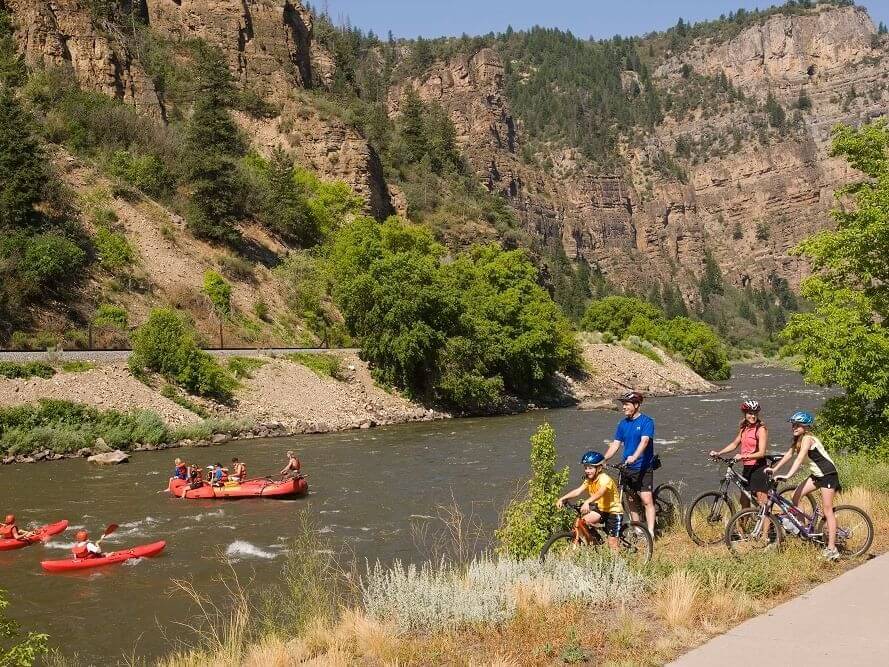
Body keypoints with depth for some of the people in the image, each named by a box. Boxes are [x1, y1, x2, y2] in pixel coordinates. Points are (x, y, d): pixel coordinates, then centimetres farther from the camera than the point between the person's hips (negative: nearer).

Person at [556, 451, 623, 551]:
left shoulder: (605, 479, -25)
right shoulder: (588, 480, -1)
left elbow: (599, 493, -44)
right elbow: (578, 491, -14)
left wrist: (587, 502, -61)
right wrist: (562, 498, -28)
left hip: (613, 511, -7)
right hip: (600, 509, 7)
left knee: (612, 543, -6)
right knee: (583, 521, -16)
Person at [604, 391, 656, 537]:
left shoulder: (646, 421, -8)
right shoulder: (623, 423, 9)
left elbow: (644, 441, -23)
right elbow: (615, 444, 9)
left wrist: (634, 457, -39)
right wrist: (603, 459, -4)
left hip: (643, 468, -6)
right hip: (627, 468, 6)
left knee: (647, 500, -12)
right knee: (632, 501, 11)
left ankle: (650, 532, -12)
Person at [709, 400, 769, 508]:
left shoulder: (761, 429, -13)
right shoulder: (744, 428, 10)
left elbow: (761, 453, -19)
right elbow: (735, 444, 20)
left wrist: (743, 456, -27)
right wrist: (718, 453, 11)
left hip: (759, 468, -8)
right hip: (747, 468, 8)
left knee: (762, 503, -6)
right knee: (744, 501, 15)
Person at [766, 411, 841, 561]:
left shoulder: (807, 438, -20)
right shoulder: (798, 439, 7)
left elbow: (799, 459, -31)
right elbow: (789, 454, 10)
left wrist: (787, 476, -39)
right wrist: (774, 469, 3)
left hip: (828, 475, -9)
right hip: (816, 475, 9)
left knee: (827, 511, -8)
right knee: (796, 496, 0)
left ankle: (831, 549, -6)